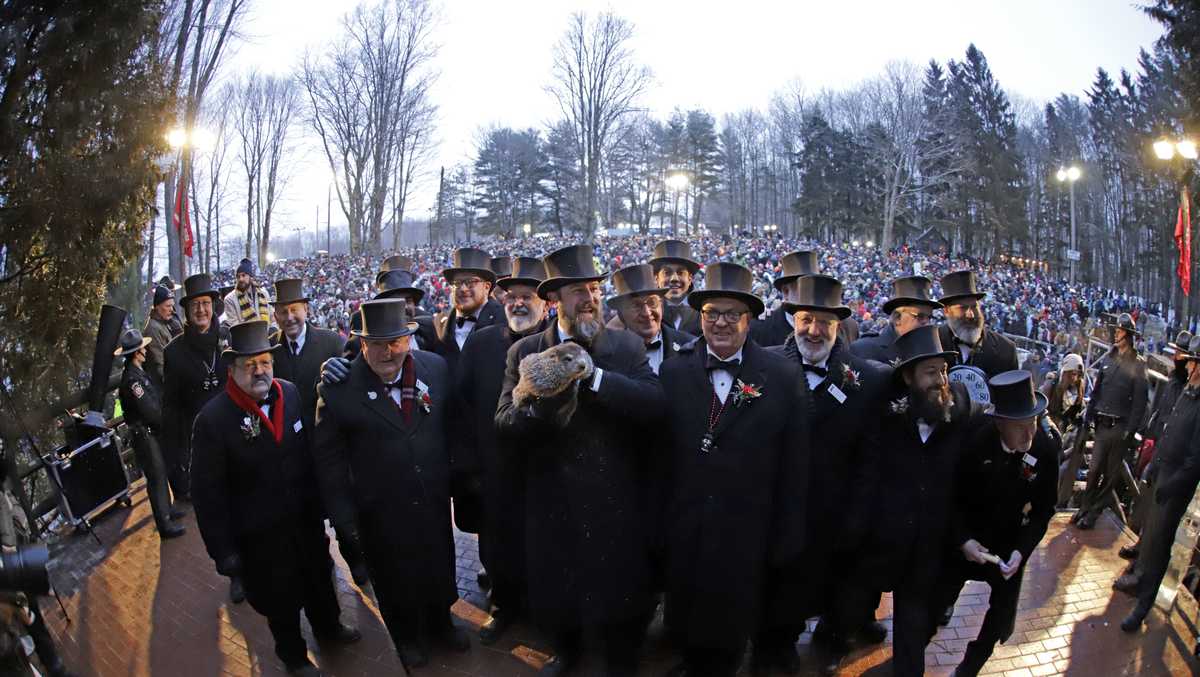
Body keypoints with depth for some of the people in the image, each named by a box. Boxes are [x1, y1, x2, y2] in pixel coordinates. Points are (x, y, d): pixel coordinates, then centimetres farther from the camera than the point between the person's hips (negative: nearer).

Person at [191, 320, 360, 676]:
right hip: (260, 534, -4)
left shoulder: (290, 393, -10)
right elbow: (208, 493, -16)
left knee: (319, 579, 26)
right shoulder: (212, 420, -22)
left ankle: (328, 626, 55)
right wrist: (223, 550, -13)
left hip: (306, 516, 4)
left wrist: (320, 498, 6)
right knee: (280, 599, 18)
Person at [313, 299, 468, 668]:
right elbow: (329, 459, -11)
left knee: (439, 569, 24)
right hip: (381, 513, -3)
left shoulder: (436, 368, -9)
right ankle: (406, 635, 48)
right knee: (395, 581, 20)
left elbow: (452, 426, 2)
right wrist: (344, 516, -8)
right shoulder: (337, 389, -18)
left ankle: (439, 623, 52)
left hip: (434, 502, 3)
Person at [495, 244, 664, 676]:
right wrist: (544, 397, -28)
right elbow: (505, 426, -10)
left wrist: (593, 374, -27)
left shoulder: (627, 346, -4)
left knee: (620, 591, 13)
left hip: (615, 500, -1)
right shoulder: (525, 352, -2)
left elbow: (654, 405, -20)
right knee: (553, 589, 20)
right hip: (552, 499, 2)